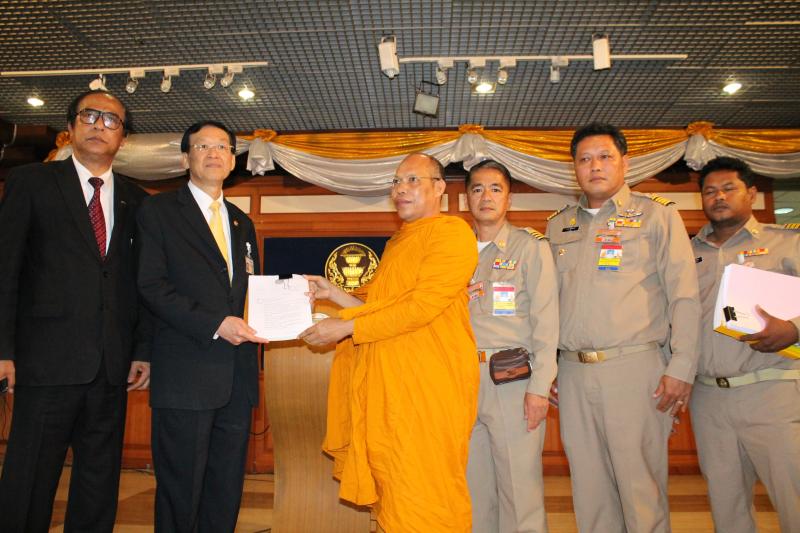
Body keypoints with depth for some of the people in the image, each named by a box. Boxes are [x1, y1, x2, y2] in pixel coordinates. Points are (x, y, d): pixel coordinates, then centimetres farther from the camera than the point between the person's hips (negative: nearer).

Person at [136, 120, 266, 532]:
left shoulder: (242, 223, 20)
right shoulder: (158, 211, 2)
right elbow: (152, 286, -8)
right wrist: (215, 325, -17)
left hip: (237, 375, 5)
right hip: (186, 374, -5)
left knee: (227, 490, 12)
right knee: (180, 490, 4)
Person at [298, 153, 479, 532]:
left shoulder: (451, 232, -6)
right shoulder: (396, 243, 21)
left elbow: (422, 305, -16)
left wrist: (346, 327, -13)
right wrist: (333, 294, 13)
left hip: (427, 389, -8)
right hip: (387, 386, 8)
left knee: (422, 499, -1)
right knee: (392, 495, 12)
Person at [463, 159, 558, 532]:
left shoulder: (531, 247, 2)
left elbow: (546, 322, -5)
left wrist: (539, 387, -11)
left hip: (513, 379, -4)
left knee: (519, 486, 1)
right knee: (473, 486, 11)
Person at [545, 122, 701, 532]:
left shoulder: (657, 214, 4)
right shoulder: (558, 225, 15)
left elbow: (684, 296, -1)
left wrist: (681, 368, -8)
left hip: (634, 368, -4)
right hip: (573, 372, 4)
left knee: (640, 484, 1)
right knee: (589, 484, 10)